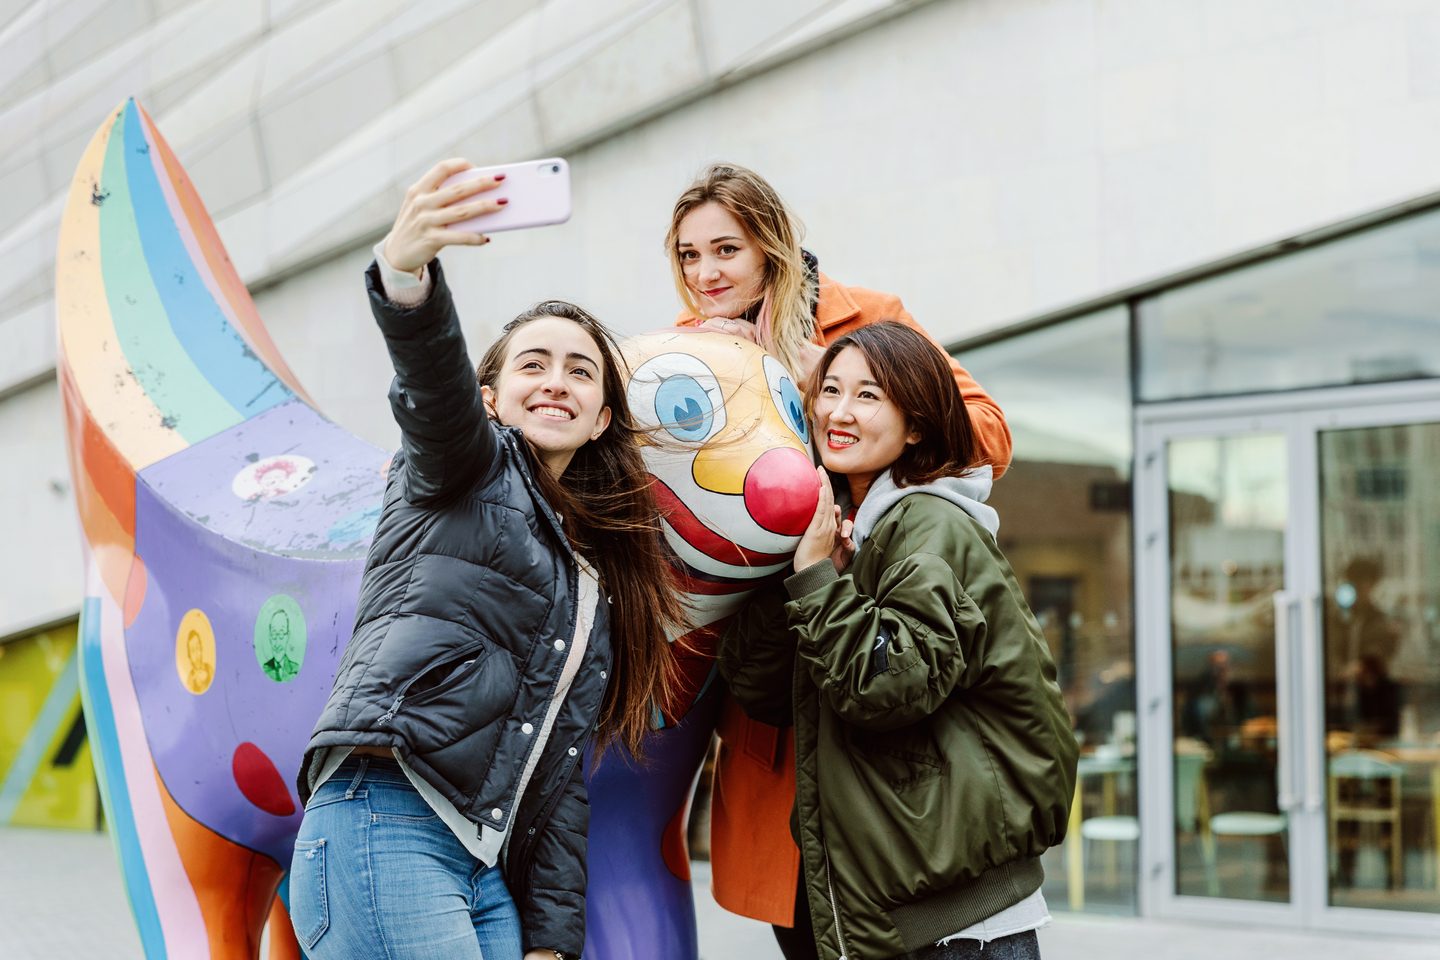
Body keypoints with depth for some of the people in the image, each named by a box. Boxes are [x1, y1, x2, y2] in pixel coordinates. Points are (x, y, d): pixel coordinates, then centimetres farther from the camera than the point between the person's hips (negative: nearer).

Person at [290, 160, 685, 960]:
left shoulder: (598, 577, 26)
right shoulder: (476, 468, 11)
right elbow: (433, 382, -14)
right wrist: (405, 272, -36)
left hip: (486, 872, 7)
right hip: (384, 829, -7)